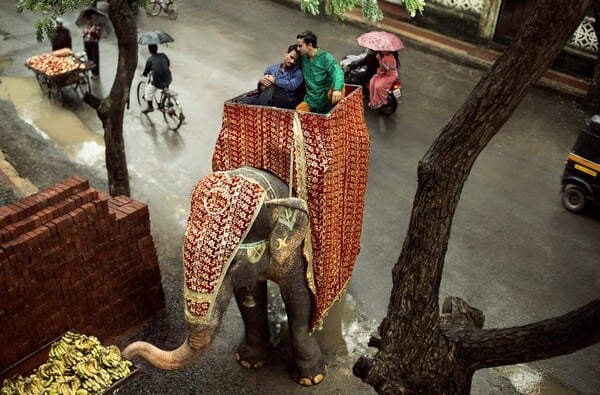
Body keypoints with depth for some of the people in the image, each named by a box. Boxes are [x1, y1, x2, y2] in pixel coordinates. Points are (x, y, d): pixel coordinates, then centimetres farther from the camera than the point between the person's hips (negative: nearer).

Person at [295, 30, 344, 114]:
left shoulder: (325, 57, -8)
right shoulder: (303, 58, 8)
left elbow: (338, 72, -25)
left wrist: (337, 89, -44)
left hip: (326, 100, -4)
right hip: (311, 101, 5)